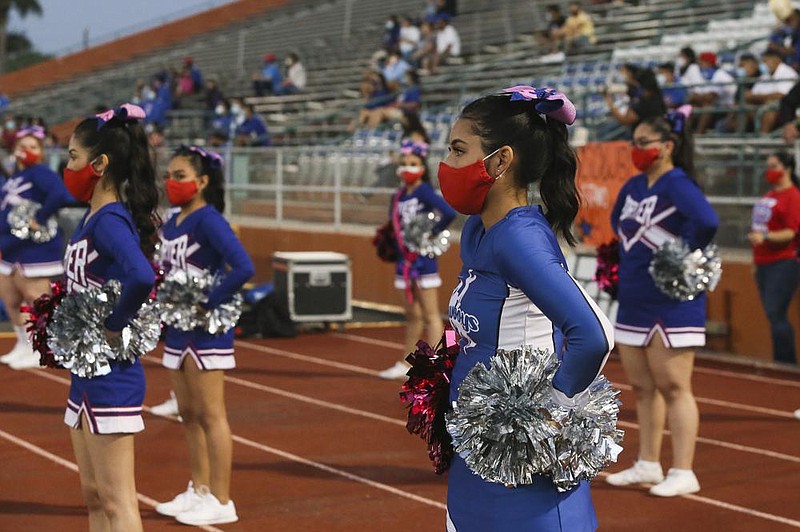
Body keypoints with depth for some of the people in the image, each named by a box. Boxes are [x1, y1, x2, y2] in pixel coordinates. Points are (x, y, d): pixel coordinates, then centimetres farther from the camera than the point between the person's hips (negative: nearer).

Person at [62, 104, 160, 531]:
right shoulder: (94, 217, 10)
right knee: (95, 498, 17)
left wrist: (113, 326, -23)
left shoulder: (109, 221, -18)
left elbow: (141, 276, -37)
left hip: (110, 376, -10)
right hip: (87, 371, 10)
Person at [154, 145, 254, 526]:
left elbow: (243, 268, -27)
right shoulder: (172, 224, 10)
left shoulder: (208, 220, -15)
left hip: (206, 332, -9)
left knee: (210, 416, -2)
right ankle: (199, 490, 28)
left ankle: (221, 502, 5)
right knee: (188, 415, 16)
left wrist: (209, 305, -23)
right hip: (177, 330, 9)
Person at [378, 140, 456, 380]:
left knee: (430, 315, -3)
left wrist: (433, 233, -15)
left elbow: (449, 213, -23)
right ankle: (405, 365, 22)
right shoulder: (398, 196, 11)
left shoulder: (424, 191, -11)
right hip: (405, 259, 7)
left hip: (424, 259, -7)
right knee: (412, 315, 15)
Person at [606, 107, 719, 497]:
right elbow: (618, 221, 30)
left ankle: (683, 473, 2)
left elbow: (707, 221, -34)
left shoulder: (677, 184, -16)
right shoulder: (634, 186, 10)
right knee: (642, 388, 14)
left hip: (672, 306, -9)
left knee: (672, 388, -4)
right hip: (633, 302, 9)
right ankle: (648, 466, 25)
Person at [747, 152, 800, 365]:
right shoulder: (769, 195, 16)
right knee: (774, 316, 10)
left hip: (783, 265, -9)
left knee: (775, 314, -14)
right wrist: (756, 261, 25)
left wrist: (765, 237, -31)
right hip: (764, 265, 9)